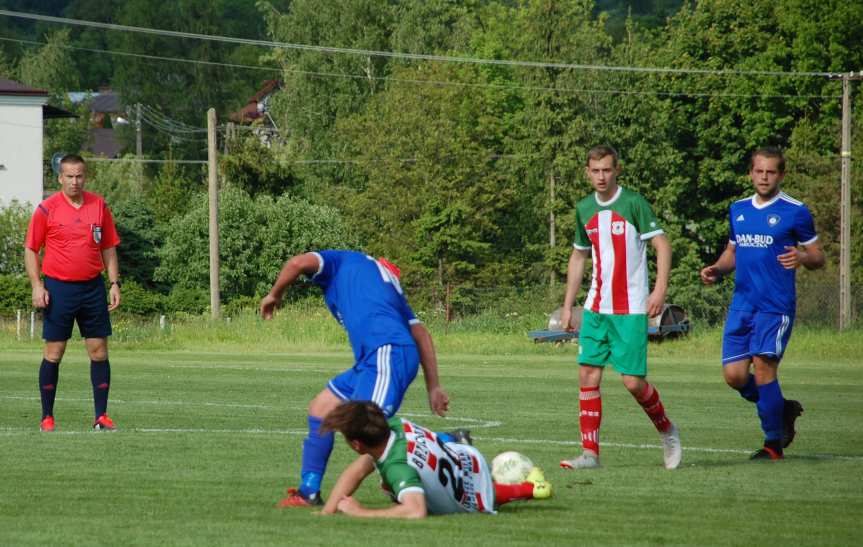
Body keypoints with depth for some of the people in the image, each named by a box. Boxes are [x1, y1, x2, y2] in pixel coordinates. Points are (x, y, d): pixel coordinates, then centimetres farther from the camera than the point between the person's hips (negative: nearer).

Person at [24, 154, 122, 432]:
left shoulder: (99, 206, 6)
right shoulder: (47, 209, -3)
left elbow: (109, 248, 13)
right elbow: (30, 249, 1)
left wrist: (114, 283, 5)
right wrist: (37, 286, -8)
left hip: (93, 288, 3)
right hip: (59, 288, -3)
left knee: (99, 351, 1)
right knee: (53, 353, -1)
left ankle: (101, 415, 6)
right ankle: (47, 417, 7)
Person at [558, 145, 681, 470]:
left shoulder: (634, 203, -8)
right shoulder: (585, 209, 10)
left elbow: (662, 245, -9)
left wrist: (660, 290, -20)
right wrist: (568, 305, 17)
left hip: (630, 310, -5)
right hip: (596, 307, 5)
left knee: (633, 381, -8)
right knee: (588, 375, -4)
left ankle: (667, 431, 18)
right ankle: (590, 453, -1)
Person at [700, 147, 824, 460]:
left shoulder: (795, 212, -3)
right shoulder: (738, 210, 13)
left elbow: (818, 257, 0)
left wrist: (802, 257, -22)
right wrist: (717, 270, 4)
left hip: (776, 305, -6)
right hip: (742, 303, 6)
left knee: (763, 366, -13)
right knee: (734, 374, -2)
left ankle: (773, 444, 1)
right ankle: (782, 409, 24)